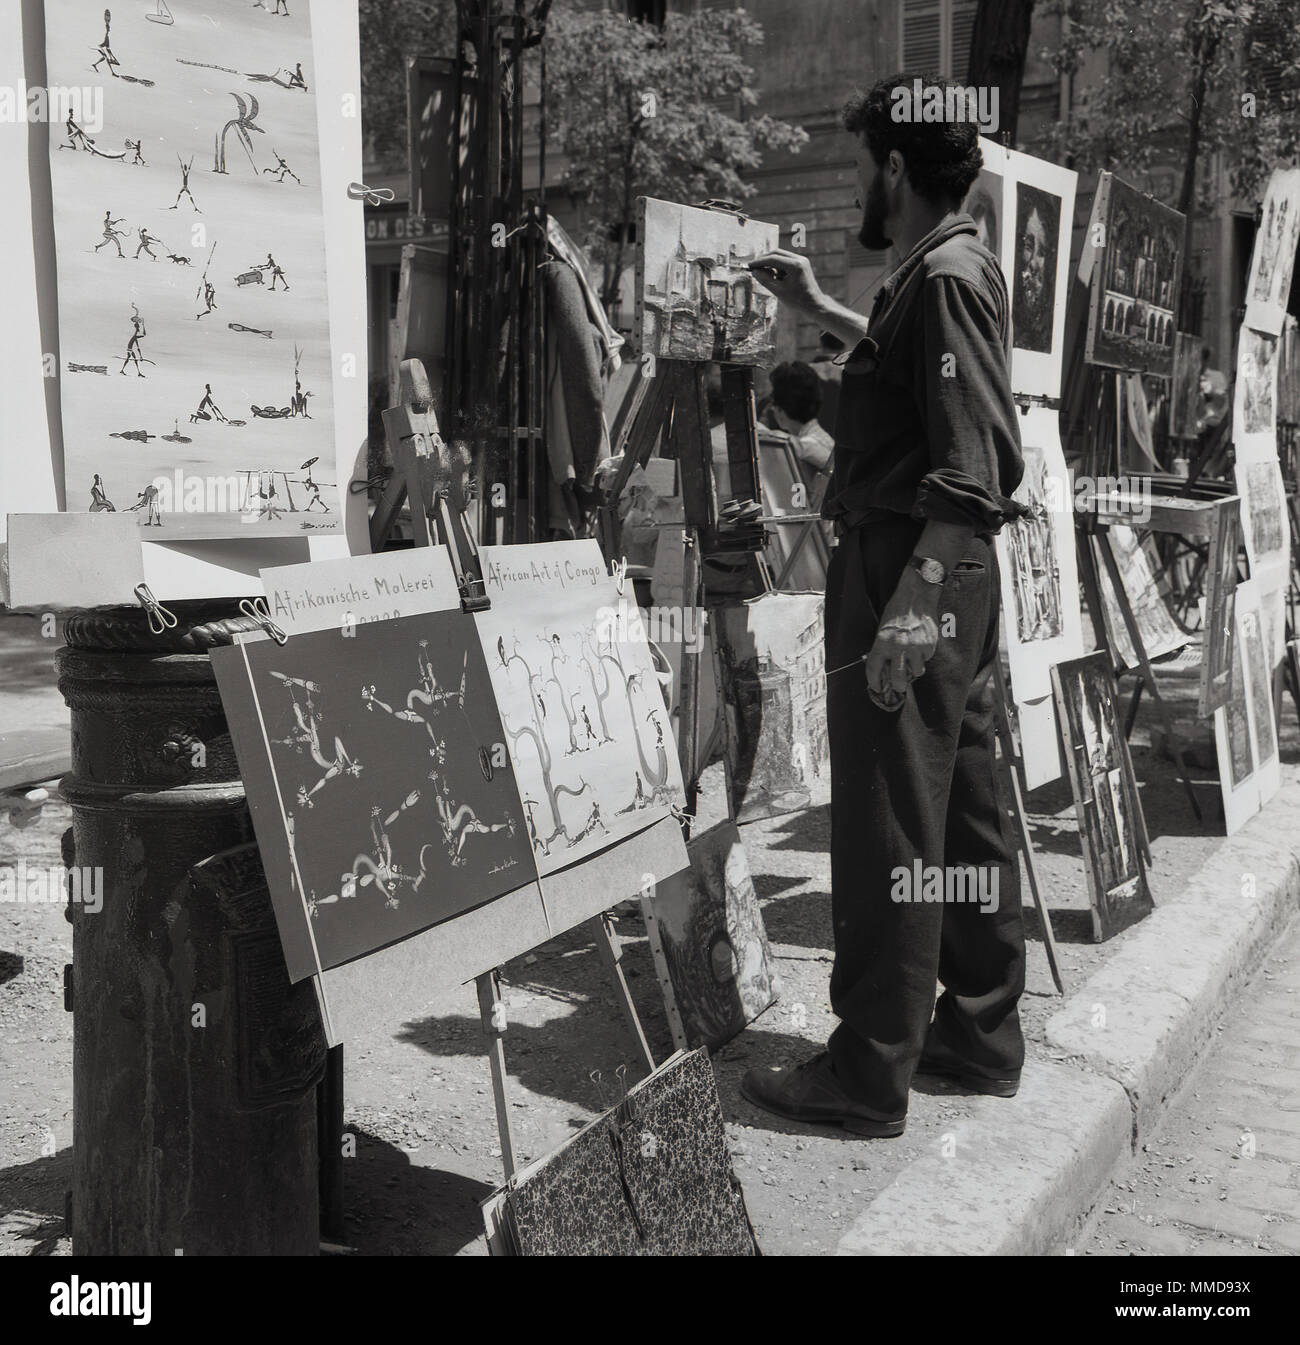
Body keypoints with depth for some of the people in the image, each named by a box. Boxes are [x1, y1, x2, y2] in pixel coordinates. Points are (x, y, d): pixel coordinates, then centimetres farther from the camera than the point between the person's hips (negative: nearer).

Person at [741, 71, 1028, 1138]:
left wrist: (904, 608, -26)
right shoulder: (954, 269, 15)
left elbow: (969, 473, -21)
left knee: (887, 828, -4)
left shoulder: (944, 277, -14)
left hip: (910, 577, -10)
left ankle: (870, 1075, 6)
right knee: (963, 811, 16)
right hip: (953, 582, 10)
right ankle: (981, 1033, 28)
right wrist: (821, 311, 38)